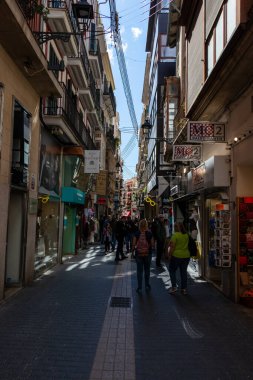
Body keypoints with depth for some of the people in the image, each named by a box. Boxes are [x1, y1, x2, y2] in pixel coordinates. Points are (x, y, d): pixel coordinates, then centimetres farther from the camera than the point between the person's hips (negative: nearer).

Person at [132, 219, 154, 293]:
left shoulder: (136, 233, -9)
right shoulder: (149, 233, -10)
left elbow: (134, 244, -7)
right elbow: (152, 244, -6)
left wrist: (132, 251, 7)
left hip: (138, 254, 0)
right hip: (148, 253, 0)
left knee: (139, 271, 8)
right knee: (147, 270, 16)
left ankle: (139, 287, 11)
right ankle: (147, 285, 26)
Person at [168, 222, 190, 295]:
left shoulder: (175, 235, -14)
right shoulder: (186, 235, 6)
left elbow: (172, 247, -15)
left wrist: (170, 255, -7)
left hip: (176, 256, -6)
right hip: (186, 256, 6)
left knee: (172, 270, 11)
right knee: (184, 272, 12)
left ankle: (174, 286, 5)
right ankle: (184, 288, 16)